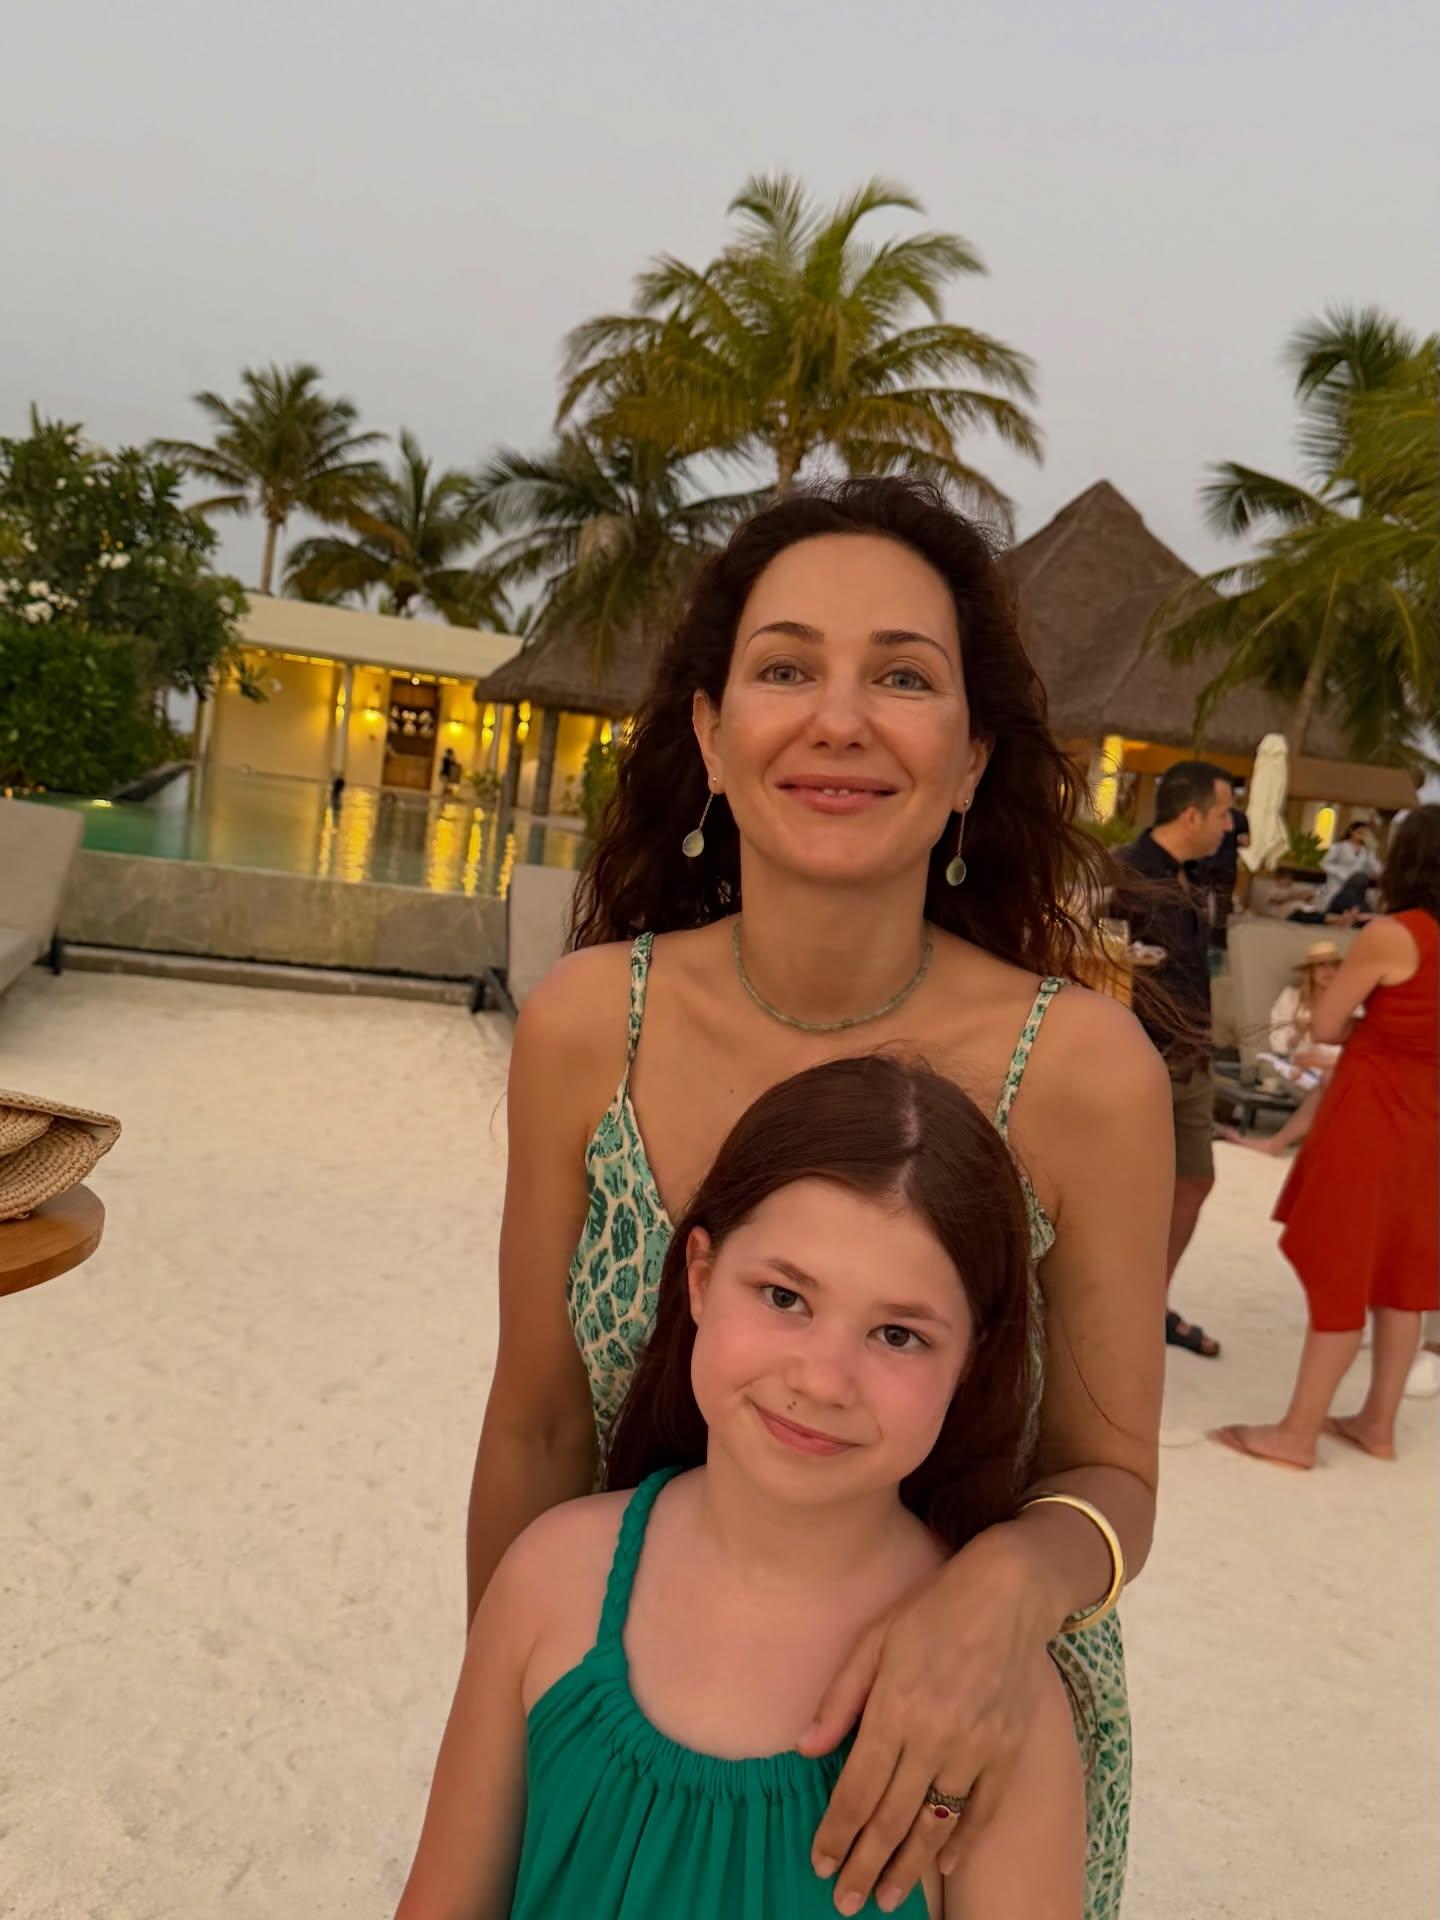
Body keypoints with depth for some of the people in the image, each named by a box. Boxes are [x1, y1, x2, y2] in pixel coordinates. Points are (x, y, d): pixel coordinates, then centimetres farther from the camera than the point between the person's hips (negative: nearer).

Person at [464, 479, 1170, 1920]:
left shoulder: (1083, 1070, -23)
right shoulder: (586, 1025, -18)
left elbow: (1112, 1475, -10)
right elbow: (535, 1435, -7)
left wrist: (1017, 1577, -30)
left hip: (977, 1760, -1)